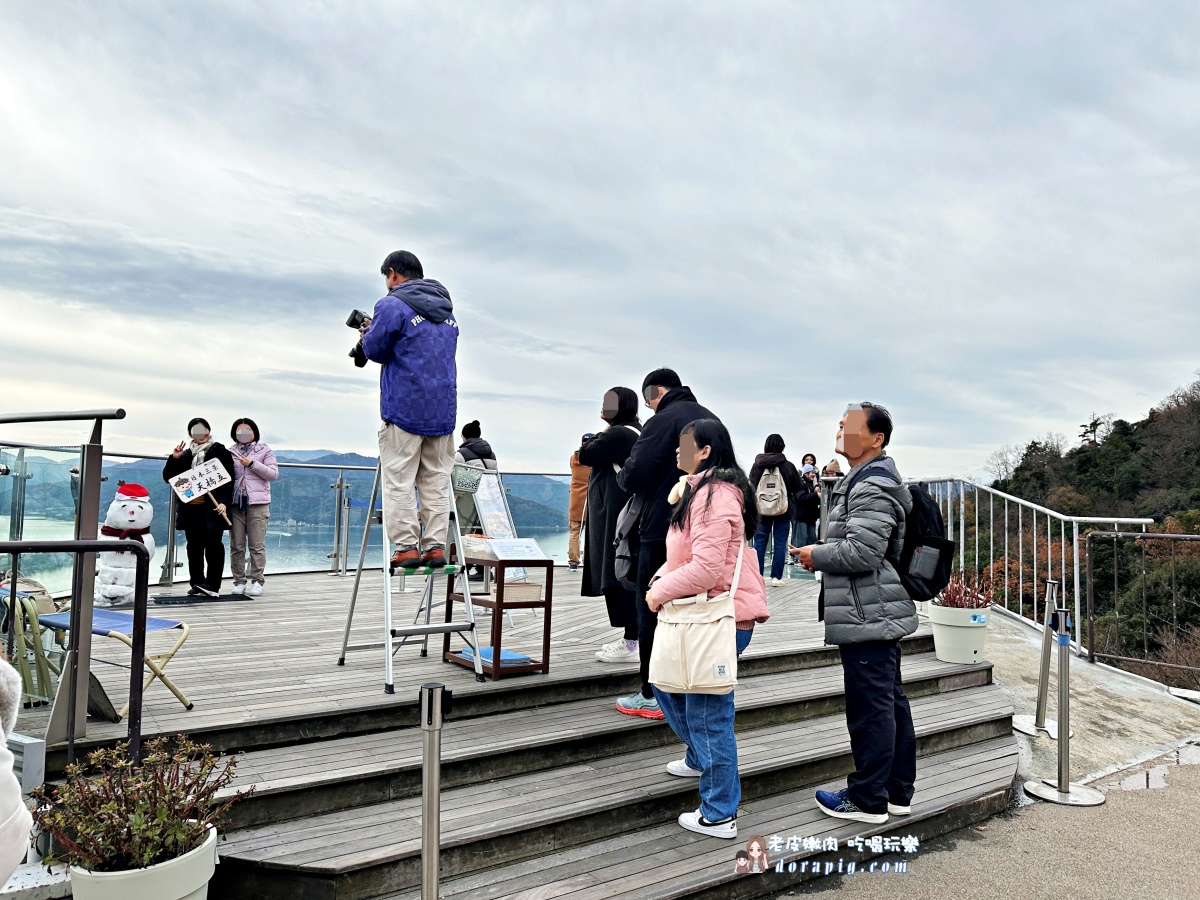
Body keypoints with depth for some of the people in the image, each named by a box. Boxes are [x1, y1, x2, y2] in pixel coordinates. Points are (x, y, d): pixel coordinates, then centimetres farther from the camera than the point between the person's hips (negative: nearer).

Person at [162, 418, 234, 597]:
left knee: (213, 544, -12)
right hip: (190, 508, 5)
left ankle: (213, 585, -10)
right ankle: (197, 584, 17)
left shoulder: (220, 451, 2)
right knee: (194, 547, 9)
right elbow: (168, 477, 16)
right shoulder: (185, 454, 15)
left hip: (211, 508, -5)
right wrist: (174, 459, 0)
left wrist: (224, 502, -16)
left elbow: (228, 480, -3)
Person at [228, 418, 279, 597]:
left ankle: (257, 581, 1)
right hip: (235, 503, 2)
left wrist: (252, 464, -9)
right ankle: (239, 581, 10)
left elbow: (274, 474, -1)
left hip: (257, 503, -2)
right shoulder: (230, 453, 13)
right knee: (236, 546, 4)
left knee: (257, 545, -4)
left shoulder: (264, 451, 8)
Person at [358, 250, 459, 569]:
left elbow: (375, 350, -3)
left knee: (398, 481, -1)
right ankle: (436, 546, 5)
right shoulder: (447, 311, 17)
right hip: (443, 409, 6)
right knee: (436, 480, 7)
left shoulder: (392, 306, -6)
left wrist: (369, 332, 19)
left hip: (404, 408, -6)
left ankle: (407, 547, -4)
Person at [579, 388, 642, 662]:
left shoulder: (618, 434, -15)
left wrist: (596, 437, 1)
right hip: (620, 516, 11)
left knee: (619, 577, -8)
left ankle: (631, 643, -5)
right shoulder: (635, 433, 17)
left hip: (617, 518, -11)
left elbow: (585, 456, -14)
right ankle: (630, 637, 21)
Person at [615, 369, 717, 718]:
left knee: (653, 611, 1)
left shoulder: (663, 421, -12)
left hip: (664, 534, -8)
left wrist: (622, 472, 5)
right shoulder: (711, 419, 15)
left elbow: (634, 477, -18)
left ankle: (652, 696, 6)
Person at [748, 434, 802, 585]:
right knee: (780, 543, 4)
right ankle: (776, 576, 4)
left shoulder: (757, 465, -4)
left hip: (761, 510, 1)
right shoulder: (788, 465, -9)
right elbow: (797, 488, 0)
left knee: (759, 542, 7)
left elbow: (751, 486, 6)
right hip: (783, 510, -1)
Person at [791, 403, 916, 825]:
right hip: (881, 615, 11)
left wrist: (817, 555, -9)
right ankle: (897, 791, 27)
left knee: (870, 707, -2)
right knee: (891, 702, 16)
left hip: (866, 618, -11)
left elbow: (861, 552, -24)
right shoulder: (867, 481, 18)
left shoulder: (872, 488, -17)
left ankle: (868, 799, 8)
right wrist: (822, 554, 12)